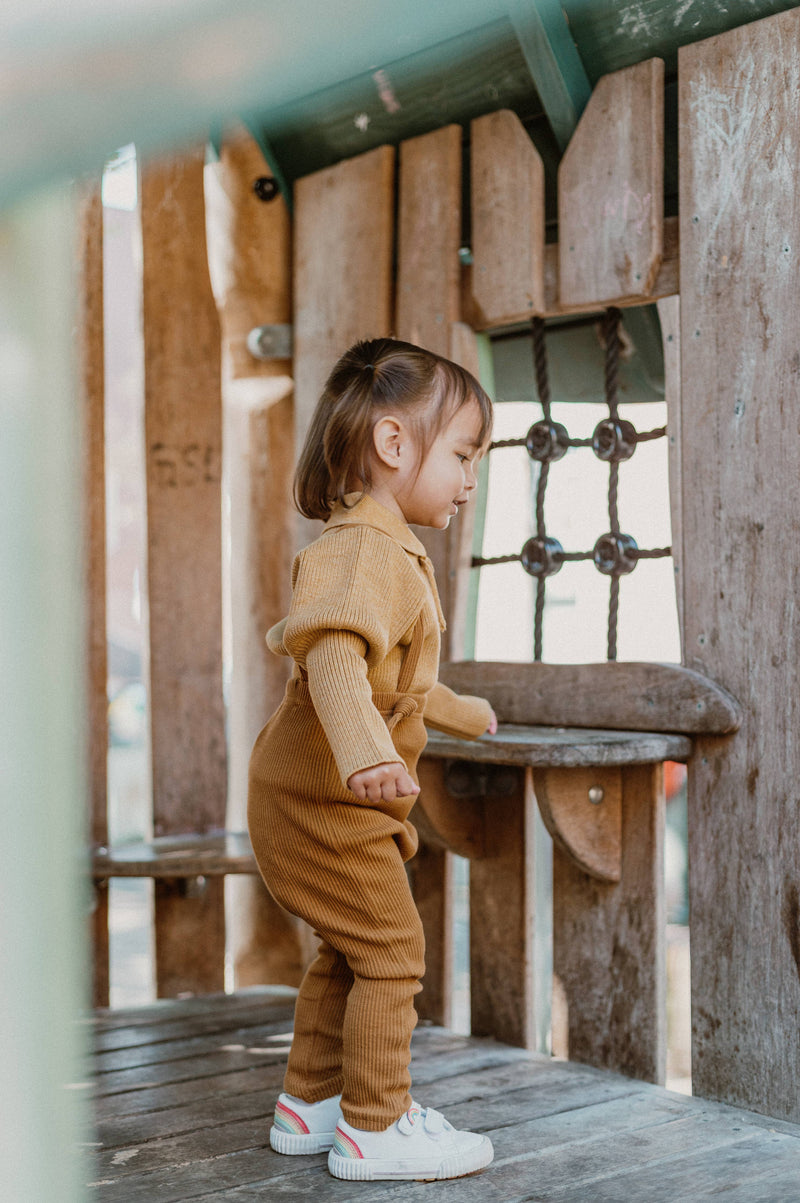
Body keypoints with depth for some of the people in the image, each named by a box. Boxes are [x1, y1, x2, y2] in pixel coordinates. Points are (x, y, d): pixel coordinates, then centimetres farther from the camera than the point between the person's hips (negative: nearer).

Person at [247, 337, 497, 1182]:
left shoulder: (392, 555, 16)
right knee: (390, 950, -3)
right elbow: (332, 650, -40)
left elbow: (395, 677, 32)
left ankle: (310, 1104, 31)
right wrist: (364, 754, -55)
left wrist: (465, 714, 48)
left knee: (348, 953, 19)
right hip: (321, 797, -11)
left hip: (323, 798, 11)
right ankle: (375, 1130, 7)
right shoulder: (367, 551, -21)